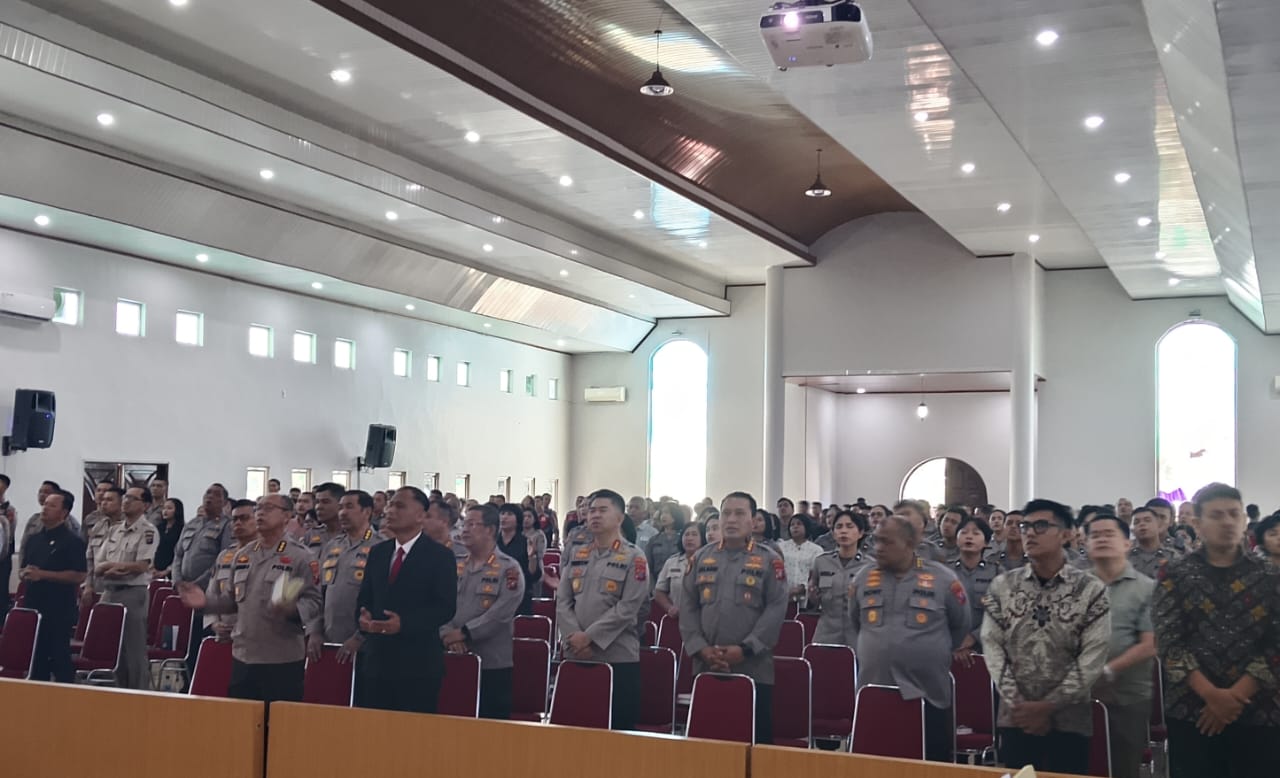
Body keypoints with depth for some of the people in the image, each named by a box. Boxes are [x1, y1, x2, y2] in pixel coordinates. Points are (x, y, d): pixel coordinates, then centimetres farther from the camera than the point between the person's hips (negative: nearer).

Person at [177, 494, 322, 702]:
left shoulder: (300, 556, -4)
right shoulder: (242, 556, 16)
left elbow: (314, 600, -10)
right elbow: (232, 599, 22)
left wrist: (293, 608, -28)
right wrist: (206, 602, 6)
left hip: (283, 659, -6)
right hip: (243, 655, 6)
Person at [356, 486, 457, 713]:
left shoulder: (440, 556, -4)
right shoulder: (378, 552, 14)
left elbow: (446, 607, -11)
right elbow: (364, 598, 16)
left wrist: (404, 623, -22)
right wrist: (364, 616, -7)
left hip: (418, 663, -5)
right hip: (377, 659, 5)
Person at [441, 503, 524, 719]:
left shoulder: (508, 568, -4)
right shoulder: (456, 568, 14)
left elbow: (501, 612, -16)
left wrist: (465, 633, -16)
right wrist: (448, 635, -14)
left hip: (493, 665, -5)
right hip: (455, 662, 5)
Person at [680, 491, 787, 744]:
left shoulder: (769, 560, 1)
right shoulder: (701, 557, 11)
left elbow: (776, 609, -7)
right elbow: (688, 607, 8)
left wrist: (745, 649, -14)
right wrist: (699, 647, -5)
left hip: (752, 668, -3)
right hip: (705, 667, 3)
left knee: (755, 739, 0)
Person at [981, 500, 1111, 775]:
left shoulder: (1092, 590, -3)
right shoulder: (1002, 587, 4)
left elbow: (1093, 658, -8)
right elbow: (992, 646, 0)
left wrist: (1049, 706, -12)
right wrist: (1017, 704, -10)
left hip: (1069, 720, -2)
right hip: (1015, 718, 2)